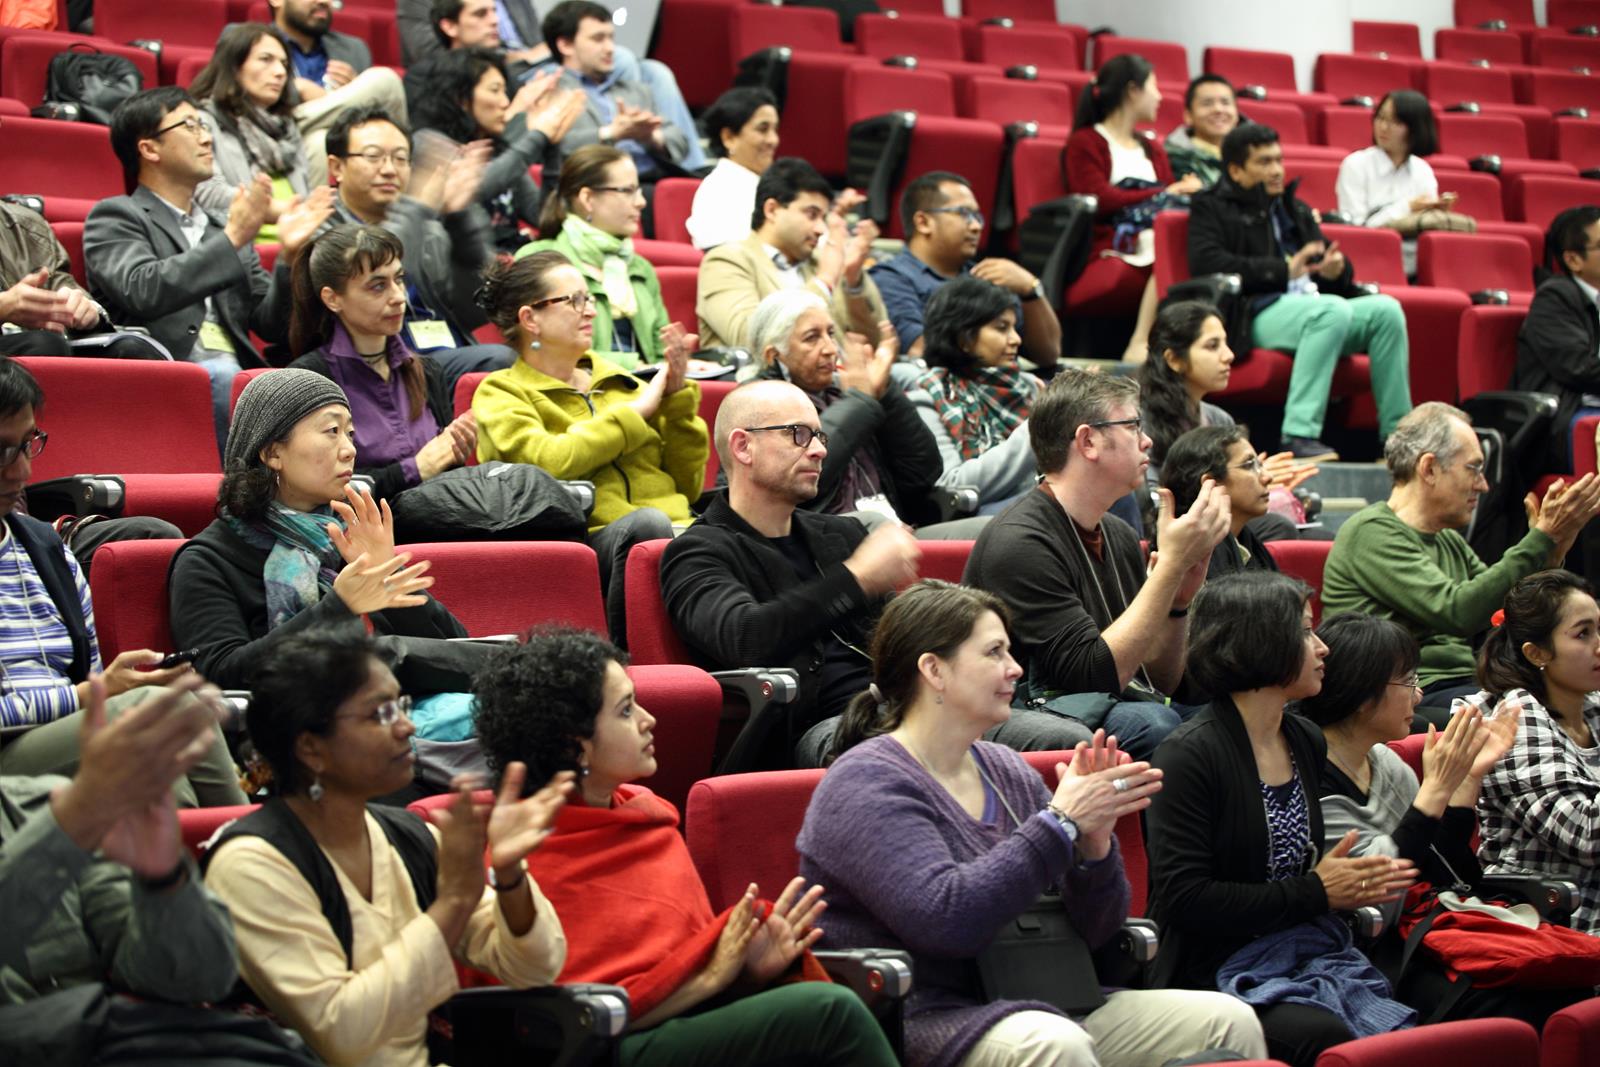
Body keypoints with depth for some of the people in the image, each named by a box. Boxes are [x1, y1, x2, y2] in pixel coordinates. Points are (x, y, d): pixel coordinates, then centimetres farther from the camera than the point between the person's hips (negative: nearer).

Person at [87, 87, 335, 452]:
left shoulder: (223, 226, 28)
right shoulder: (114, 217, 10)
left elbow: (269, 324, 20)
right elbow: (143, 291, -11)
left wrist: (288, 257, 4)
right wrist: (231, 239, -10)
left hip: (237, 380, 5)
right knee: (222, 376, -37)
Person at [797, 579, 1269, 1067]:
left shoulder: (1007, 771, 15)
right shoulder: (865, 785, -9)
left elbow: (1094, 931, 15)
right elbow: (944, 919, -24)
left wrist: (1094, 843, -6)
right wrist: (1060, 823, -19)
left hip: (1032, 1007, 7)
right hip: (924, 1022, -7)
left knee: (1228, 1020, -10)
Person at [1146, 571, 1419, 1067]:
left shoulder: (1306, 742, 15)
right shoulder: (1188, 755, -10)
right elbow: (1180, 900, -16)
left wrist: (1353, 884, 5)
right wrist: (1315, 893, -11)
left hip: (1306, 961, 7)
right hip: (1216, 977, -7)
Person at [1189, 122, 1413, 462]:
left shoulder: (1295, 209, 32)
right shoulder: (1211, 208, 10)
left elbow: (1326, 257, 28)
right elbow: (1207, 264, -8)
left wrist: (1336, 269, 1)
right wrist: (1284, 270, -12)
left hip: (1311, 305, 7)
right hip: (1255, 316, -7)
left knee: (1386, 309, -19)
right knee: (1333, 309, -35)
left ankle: (1397, 436, -20)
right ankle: (1298, 437, -43)